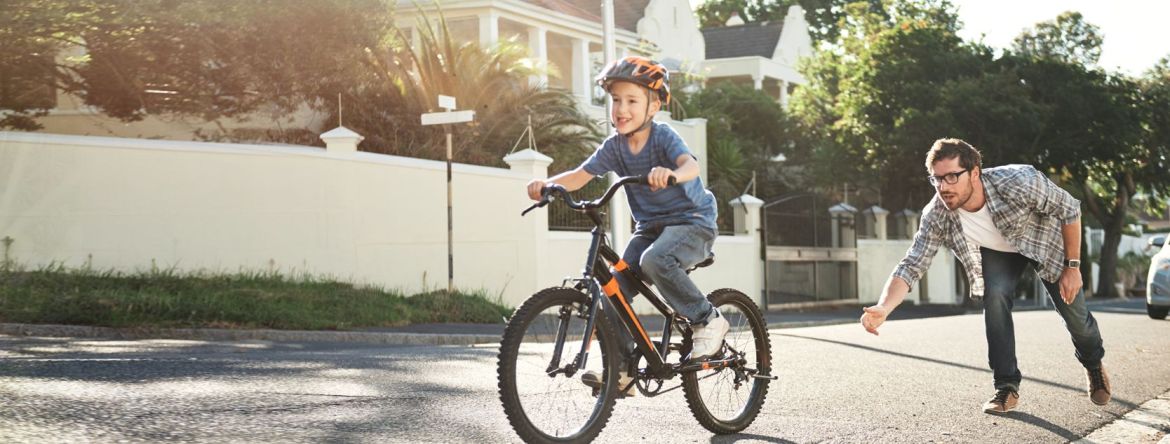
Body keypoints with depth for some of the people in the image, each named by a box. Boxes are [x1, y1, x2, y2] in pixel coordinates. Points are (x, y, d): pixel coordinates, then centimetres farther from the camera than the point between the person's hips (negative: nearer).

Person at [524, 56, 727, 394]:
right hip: (649, 226, 6)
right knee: (615, 285, -11)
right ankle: (621, 369, -4)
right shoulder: (615, 146, 0)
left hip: (691, 222, -6)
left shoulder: (663, 137, -16)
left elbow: (690, 165, -35)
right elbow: (581, 175, -7)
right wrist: (548, 184, -27)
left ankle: (707, 320, -16)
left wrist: (672, 173, -59)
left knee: (654, 260, -35)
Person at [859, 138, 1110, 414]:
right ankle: (1007, 387, -9)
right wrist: (882, 309, -48)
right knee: (994, 297, -23)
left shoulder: (1019, 183, -42)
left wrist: (1073, 267, -21)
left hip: (1044, 239, -1)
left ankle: (1094, 365, 38)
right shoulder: (937, 216, -33)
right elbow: (911, 266, -30)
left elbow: (1069, 209, -26)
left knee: (1073, 311, 4)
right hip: (997, 250, 2)